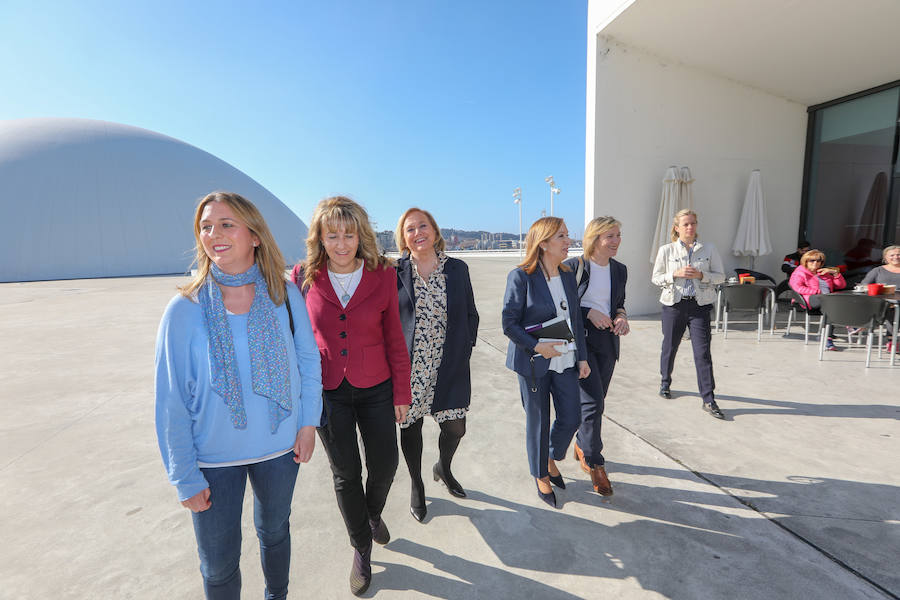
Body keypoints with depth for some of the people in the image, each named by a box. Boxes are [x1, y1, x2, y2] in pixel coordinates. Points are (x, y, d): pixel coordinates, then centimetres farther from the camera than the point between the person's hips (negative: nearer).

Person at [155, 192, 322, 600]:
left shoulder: (285, 296, -10)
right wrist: (185, 478, -7)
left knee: (274, 531, 25)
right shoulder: (184, 310, -14)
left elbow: (308, 362, 0)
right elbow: (172, 401, -10)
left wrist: (308, 422, -4)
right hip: (214, 458, -1)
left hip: (279, 446, 2)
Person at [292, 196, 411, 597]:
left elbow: (394, 337, -3)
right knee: (345, 472, 14)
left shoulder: (383, 274, -8)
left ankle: (373, 512, 50)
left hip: (376, 389, 1)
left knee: (385, 464, 12)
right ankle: (361, 549, 40)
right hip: (327, 393, 0)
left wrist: (401, 393, -1)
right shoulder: (303, 277, -8)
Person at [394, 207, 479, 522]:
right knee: (411, 427, 12)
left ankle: (443, 468, 44)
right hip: (409, 367, -1)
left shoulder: (457, 269, 2)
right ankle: (416, 485, 40)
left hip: (449, 367, 2)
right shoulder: (395, 272, -4)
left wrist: (465, 349, 0)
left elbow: (471, 314, 8)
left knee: (455, 428, 8)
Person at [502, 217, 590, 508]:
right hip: (534, 363, -5)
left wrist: (582, 357, 9)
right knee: (538, 422, 10)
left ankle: (552, 458, 41)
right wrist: (537, 346, -22)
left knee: (571, 417, 10)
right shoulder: (521, 276, -13)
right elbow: (509, 323, -12)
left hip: (566, 361, 6)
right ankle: (541, 476, 34)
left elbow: (576, 320, 11)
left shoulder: (568, 275, 6)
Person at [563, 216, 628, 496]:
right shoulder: (573, 267, -9)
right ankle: (594, 462, 10)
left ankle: (582, 446, 37)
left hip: (607, 342, 6)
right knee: (593, 401, -9)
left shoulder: (619, 270, 9)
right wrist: (589, 313, -18)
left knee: (597, 401, 14)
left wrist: (621, 316, -2)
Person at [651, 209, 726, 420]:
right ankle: (665, 383, 36)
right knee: (669, 347, 12)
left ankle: (709, 400, 2)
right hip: (673, 305, 0)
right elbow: (656, 278, 3)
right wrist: (676, 274, -13)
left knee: (703, 352, -5)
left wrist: (701, 275, -12)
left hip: (699, 306, 0)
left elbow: (720, 276, 7)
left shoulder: (709, 249, 5)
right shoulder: (666, 250, 2)